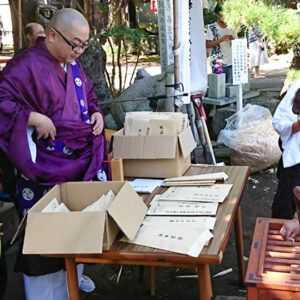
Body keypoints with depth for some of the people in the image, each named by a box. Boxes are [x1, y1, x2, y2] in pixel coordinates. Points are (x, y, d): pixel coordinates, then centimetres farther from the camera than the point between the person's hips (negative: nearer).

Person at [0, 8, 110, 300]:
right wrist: (35, 118, -27)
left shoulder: (72, 65, 10)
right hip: (45, 169, -8)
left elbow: (88, 95, 26)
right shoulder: (26, 65, -16)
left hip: (81, 162, 8)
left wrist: (96, 112, 6)